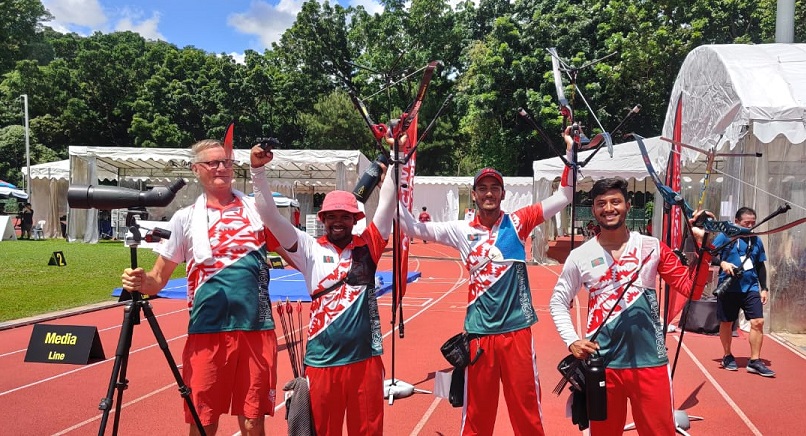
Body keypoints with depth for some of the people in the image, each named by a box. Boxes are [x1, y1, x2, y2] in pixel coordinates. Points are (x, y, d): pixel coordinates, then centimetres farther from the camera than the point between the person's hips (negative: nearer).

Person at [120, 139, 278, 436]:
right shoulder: (186, 218, 6)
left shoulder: (256, 208, 8)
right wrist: (139, 281, -15)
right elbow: (158, 278, 6)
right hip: (207, 331, 0)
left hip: (256, 329, 1)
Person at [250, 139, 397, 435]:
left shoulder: (367, 247, 5)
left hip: (366, 359, 1)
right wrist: (258, 171, -13)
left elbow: (387, 204, 1)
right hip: (322, 361, 0)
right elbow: (270, 216, -5)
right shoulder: (310, 250, 2)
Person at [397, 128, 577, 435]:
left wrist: (570, 153, -7)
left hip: (517, 329, -1)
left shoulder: (517, 223, 1)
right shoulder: (462, 231, 4)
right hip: (479, 331, 1)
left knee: (527, 410, 8)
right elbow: (413, 228, 2)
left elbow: (563, 197, 1)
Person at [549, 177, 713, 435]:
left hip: (649, 360, 0)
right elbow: (558, 302, 7)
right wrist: (571, 341, -5)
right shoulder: (580, 256, 0)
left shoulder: (653, 248, 2)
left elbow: (690, 288, 2)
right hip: (601, 362, 0)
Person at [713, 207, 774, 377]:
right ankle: (727, 356, 26)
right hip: (728, 288, -3)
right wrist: (722, 263, -24)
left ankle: (755, 361, 2)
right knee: (726, 323, 6)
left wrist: (764, 288, 12)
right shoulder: (725, 236, -3)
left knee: (758, 322, -7)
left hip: (751, 288, 3)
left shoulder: (757, 241, 10)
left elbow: (761, 267, 16)